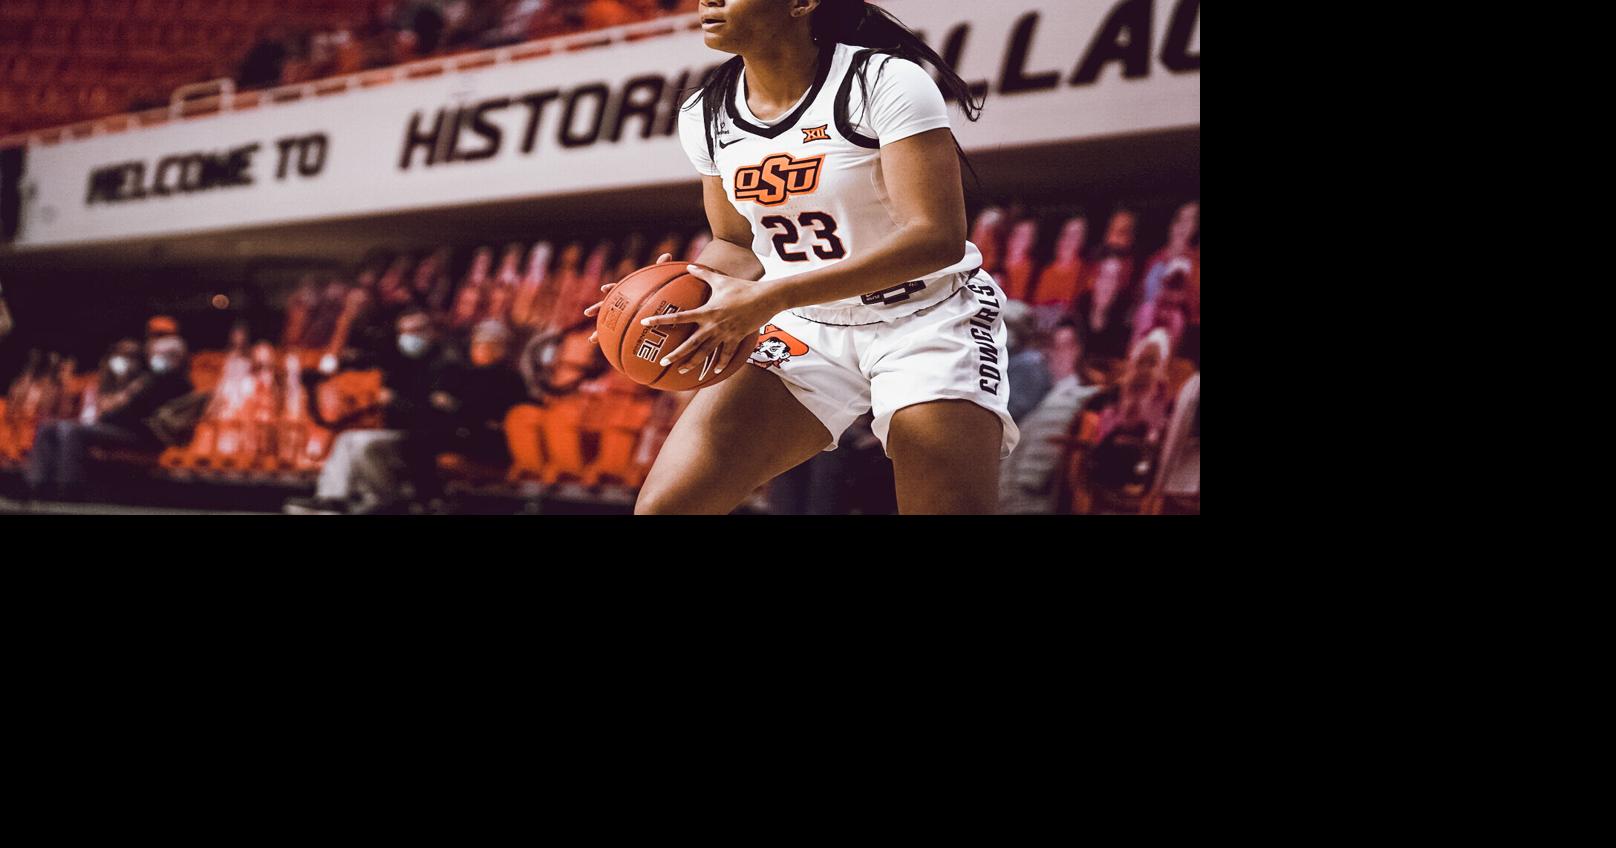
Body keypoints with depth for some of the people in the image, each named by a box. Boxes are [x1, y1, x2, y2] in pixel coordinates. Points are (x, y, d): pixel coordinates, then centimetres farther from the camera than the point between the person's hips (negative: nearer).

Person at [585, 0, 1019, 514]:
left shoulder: (886, 83, -19)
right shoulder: (705, 117, 1)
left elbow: (937, 238, -27)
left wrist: (767, 298, -33)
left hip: (927, 317, -4)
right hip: (807, 329, 5)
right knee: (663, 505, -10)